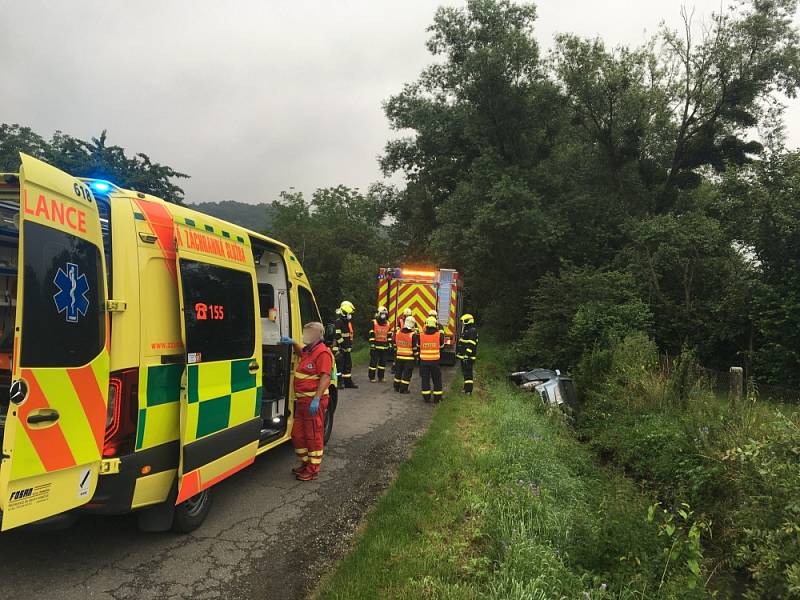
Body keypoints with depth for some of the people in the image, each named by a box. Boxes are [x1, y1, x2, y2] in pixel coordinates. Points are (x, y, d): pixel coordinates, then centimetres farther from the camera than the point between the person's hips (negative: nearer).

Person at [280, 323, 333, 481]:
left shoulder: (323, 353, -15)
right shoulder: (307, 350, 16)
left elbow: (325, 377, -23)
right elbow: (301, 352, 42)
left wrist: (316, 399, -29)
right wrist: (293, 343, 22)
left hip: (314, 401, -10)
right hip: (302, 400, 10)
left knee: (314, 436, 0)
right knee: (297, 434, 17)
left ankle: (313, 470, 10)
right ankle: (306, 463, 33)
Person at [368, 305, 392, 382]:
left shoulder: (388, 324, 10)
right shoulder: (374, 323, -5)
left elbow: (389, 335, 14)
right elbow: (371, 334, -7)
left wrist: (390, 344, 9)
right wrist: (372, 344, -13)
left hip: (384, 346, 5)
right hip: (376, 346, -5)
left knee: (383, 362, 9)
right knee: (373, 361, -2)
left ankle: (381, 377, 19)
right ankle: (372, 377, 5)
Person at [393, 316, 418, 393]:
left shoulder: (397, 333, 0)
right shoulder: (413, 335, -14)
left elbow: (395, 346, 9)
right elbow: (415, 348, -10)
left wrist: (395, 355, 19)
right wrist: (416, 357, 0)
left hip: (399, 357, 5)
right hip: (409, 358, -4)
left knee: (398, 372, 16)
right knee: (407, 374, 3)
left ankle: (396, 387, 25)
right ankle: (403, 389, 4)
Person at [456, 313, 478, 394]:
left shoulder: (472, 331, -16)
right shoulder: (465, 331, 17)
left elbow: (471, 345, -22)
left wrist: (467, 355, -25)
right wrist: (458, 354, 25)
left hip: (468, 357, -11)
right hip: (463, 356, 11)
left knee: (468, 373, -7)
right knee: (465, 373, 16)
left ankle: (468, 391, -4)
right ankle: (466, 388, 25)